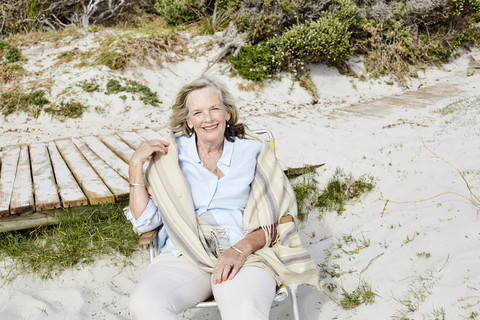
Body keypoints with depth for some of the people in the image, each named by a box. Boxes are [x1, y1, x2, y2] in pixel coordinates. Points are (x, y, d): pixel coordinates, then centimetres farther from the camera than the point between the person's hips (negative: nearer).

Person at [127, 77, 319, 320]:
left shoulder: (253, 152, 12)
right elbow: (144, 221, 11)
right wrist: (136, 165, 3)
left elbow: (273, 219, 4)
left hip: (246, 254, -2)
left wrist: (241, 249, -15)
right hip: (184, 256, 2)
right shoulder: (170, 154, 14)